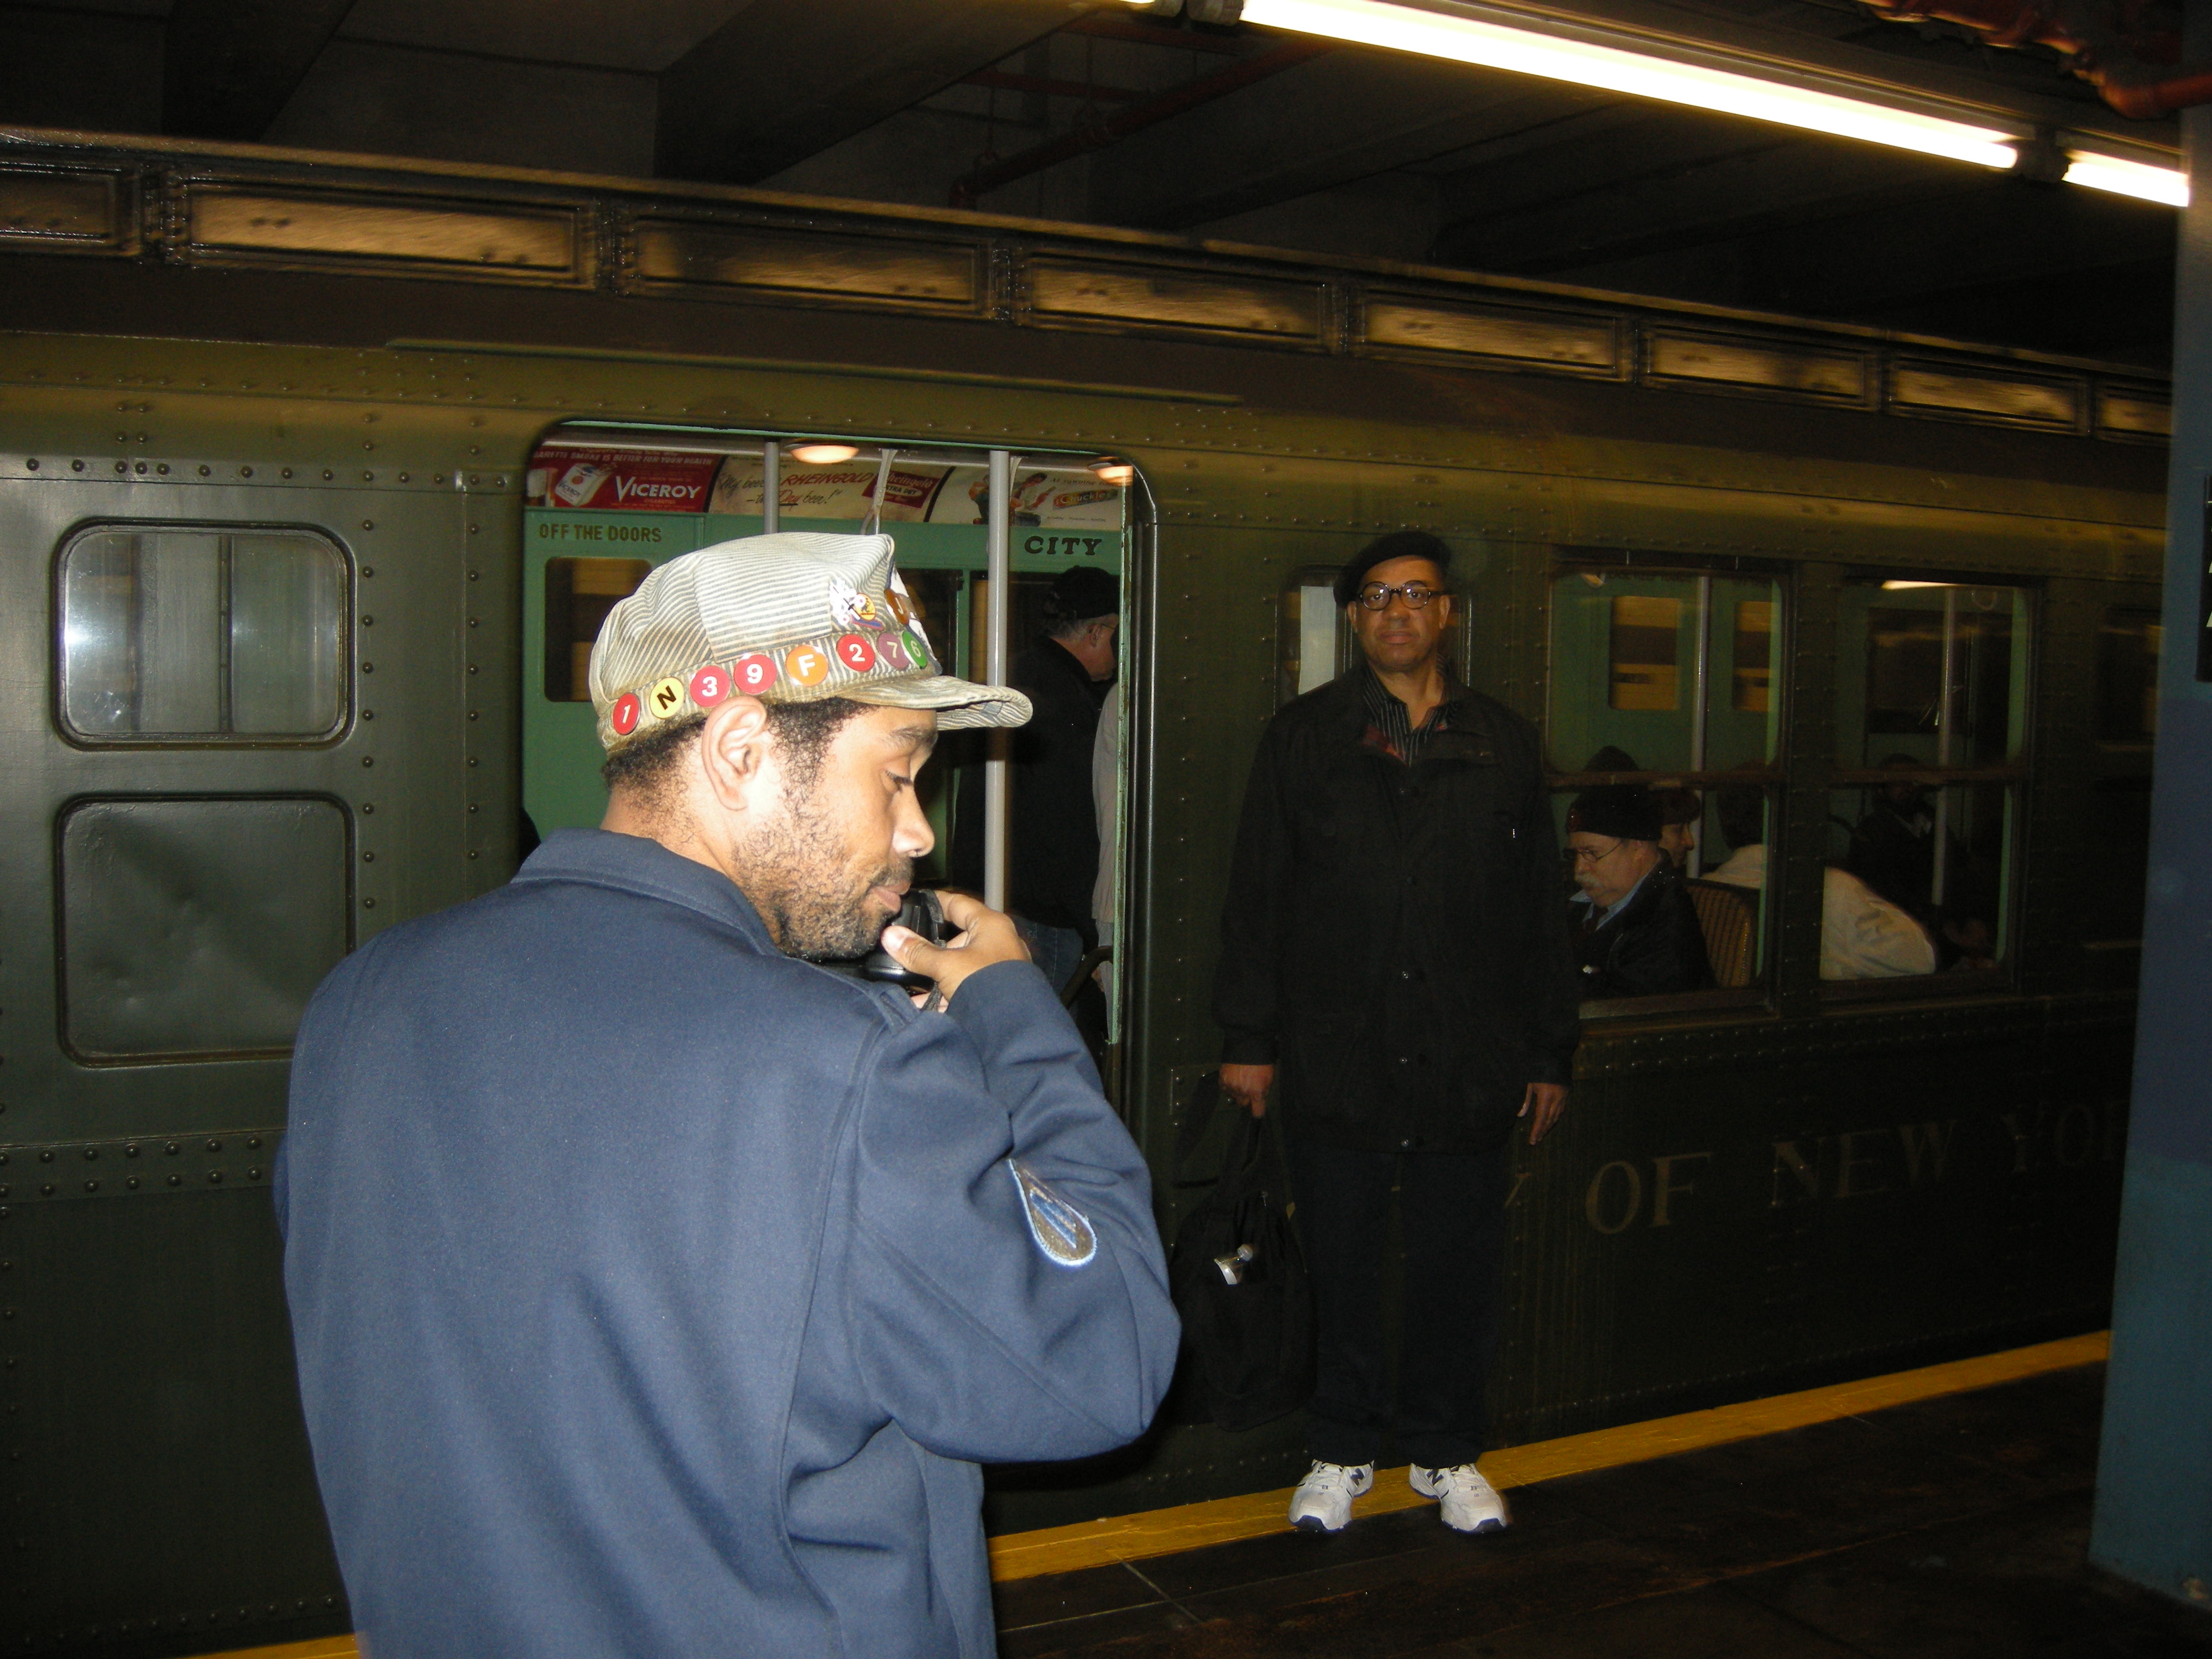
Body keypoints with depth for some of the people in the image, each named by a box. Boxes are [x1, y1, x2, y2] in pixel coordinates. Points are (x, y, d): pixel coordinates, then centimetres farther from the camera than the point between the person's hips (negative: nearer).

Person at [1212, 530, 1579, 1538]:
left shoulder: (1504, 746, 9)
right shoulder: (1302, 738, 5)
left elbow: (1539, 914, 11)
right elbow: (1255, 898, 3)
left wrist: (1550, 1051, 9)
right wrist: (1248, 1037, -2)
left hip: (1468, 1068, 1)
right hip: (1335, 1064, -1)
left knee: (1458, 1265, 9)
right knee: (1342, 1268, 8)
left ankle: (1445, 1451, 28)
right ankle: (1342, 1451, 26)